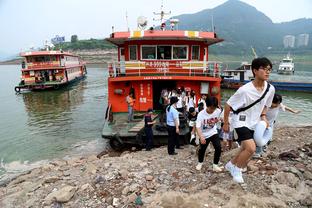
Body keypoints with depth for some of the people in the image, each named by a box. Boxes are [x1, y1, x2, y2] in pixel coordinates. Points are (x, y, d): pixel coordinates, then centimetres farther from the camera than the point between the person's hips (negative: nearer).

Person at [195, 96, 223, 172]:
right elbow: (198, 127, -32)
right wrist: (201, 137, -43)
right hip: (204, 135, -2)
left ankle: (215, 165, 7)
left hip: (213, 133, 2)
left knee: (218, 148, -12)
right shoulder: (201, 114, -27)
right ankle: (200, 163, 38)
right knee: (202, 149, 10)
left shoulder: (218, 111, -17)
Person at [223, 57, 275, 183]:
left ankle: (231, 165, 42)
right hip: (241, 122, -7)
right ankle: (237, 169, 7)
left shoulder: (270, 89, -7)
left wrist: (263, 116, -2)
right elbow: (228, 105, -15)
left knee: (245, 150, 15)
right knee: (251, 148, -21)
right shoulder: (245, 90, -25)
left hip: (254, 124, 7)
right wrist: (225, 123, -8)